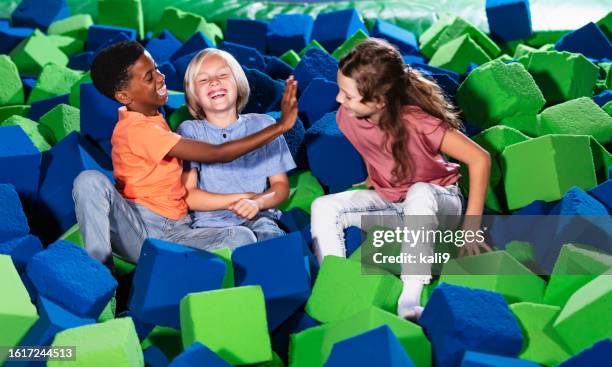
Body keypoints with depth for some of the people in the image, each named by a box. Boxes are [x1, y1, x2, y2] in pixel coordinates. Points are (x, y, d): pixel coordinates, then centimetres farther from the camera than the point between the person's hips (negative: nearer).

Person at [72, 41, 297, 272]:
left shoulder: (151, 117, 10)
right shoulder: (137, 129, -16)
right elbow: (218, 154, -20)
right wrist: (281, 125, -20)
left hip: (176, 233, 6)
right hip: (137, 228, -6)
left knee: (241, 237, -22)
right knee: (91, 181, -34)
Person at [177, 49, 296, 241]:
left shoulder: (263, 125, 10)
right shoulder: (189, 131, 6)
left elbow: (281, 185, 9)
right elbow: (187, 195, -1)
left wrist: (257, 202, -13)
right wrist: (242, 198, -7)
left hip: (257, 217, 1)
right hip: (210, 221, -1)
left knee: (269, 234, -32)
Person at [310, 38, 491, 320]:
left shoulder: (416, 122, -32)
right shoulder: (346, 117, -17)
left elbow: (480, 159, -29)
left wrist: (471, 226, -27)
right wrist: (374, 177, 3)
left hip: (435, 200, -5)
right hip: (386, 201, 5)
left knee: (418, 193, -40)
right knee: (323, 207, -18)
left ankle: (409, 300, -37)